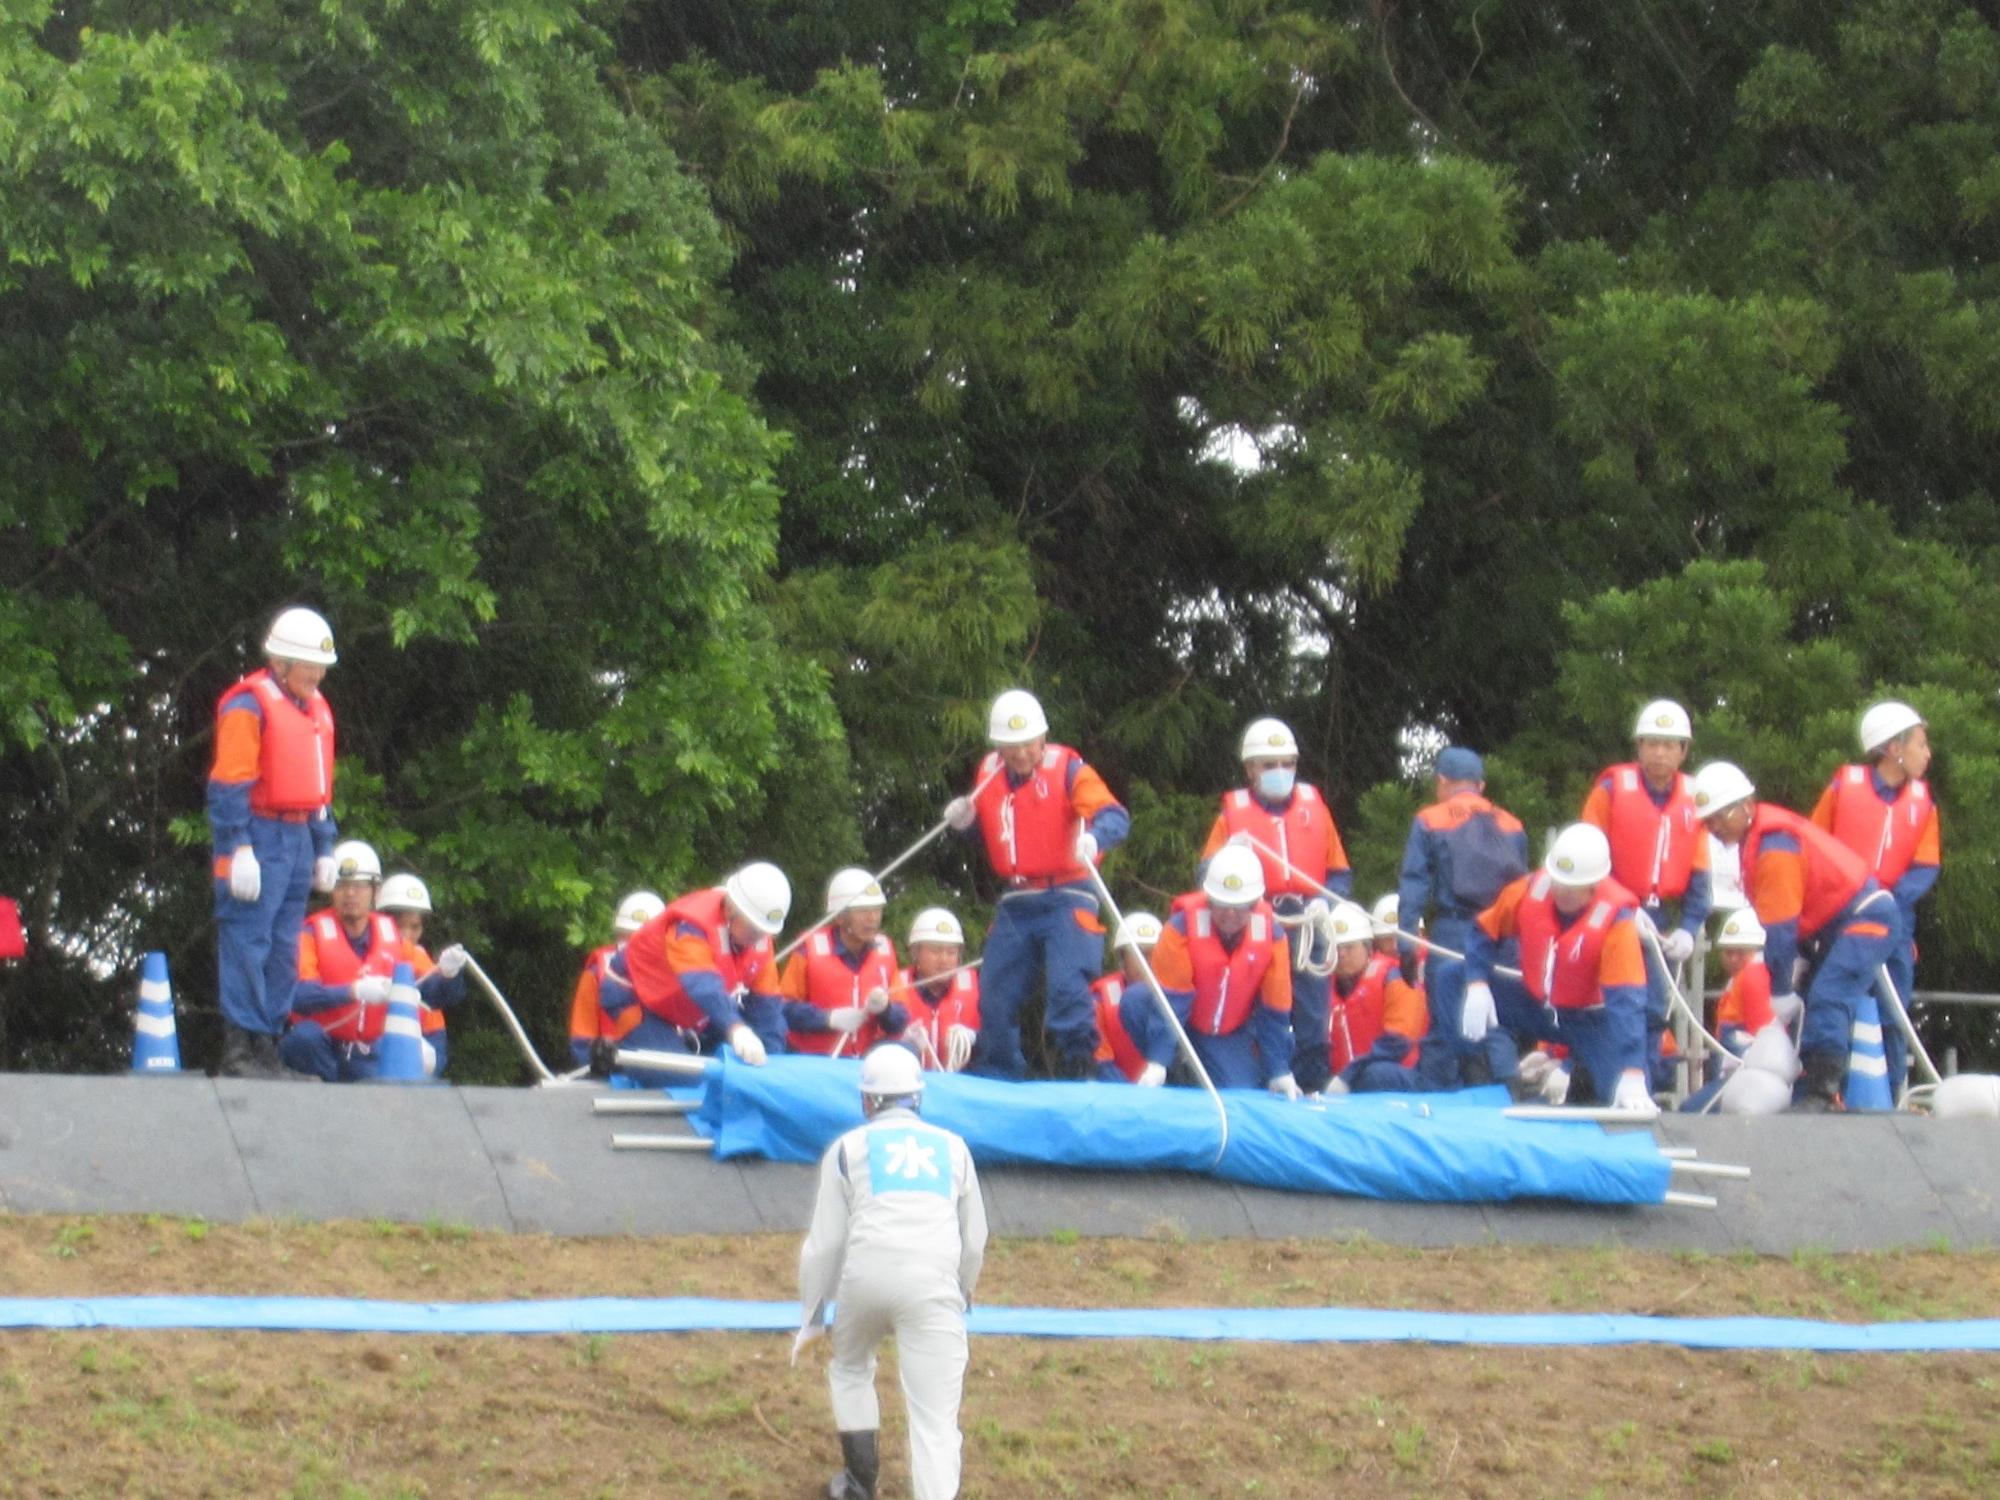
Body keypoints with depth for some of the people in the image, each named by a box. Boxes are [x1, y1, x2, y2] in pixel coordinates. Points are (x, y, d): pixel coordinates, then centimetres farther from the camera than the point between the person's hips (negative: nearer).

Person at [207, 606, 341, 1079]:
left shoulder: (316, 710, 17)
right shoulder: (249, 705, -10)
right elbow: (228, 785, -14)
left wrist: (325, 849, 20)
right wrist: (238, 848, -19)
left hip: (298, 839, 9)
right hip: (259, 838, -9)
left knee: (284, 949, 9)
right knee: (247, 942, -10)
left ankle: (267, 1045, 13)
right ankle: (239, 1049, -10)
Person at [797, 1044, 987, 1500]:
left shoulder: (848, 1149, 12)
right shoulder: (952, 1148, 19)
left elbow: (825, 1242, 9)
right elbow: (974, 1240, 23)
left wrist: (811, 1318, 17)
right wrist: (961, 1298, 40)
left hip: (865, 1279, 0)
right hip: (934, 1286, 0)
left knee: (850, 1369, 28)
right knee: (934, 1415, -4)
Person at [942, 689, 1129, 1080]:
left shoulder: (1067, 770, -9)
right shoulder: (989, 774, 8)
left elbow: (1114, 816, -21)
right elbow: (983, 828, 21)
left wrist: (1093, 837, -42)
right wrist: (963, 819, -2)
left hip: (1064, 900, -6)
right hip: (1014, 904, 6)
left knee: (1067, 989, -19)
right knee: (996, 998, 10)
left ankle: (1078, 1074, -12)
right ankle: (994, 1082, 23)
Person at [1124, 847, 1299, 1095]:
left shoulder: (1271, 934, -18)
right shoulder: (1183, 926, -26)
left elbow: (1274, 1011, -9)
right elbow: (1170, 999, -27)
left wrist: (1279, 1071, -9)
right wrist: (1157, 1062, -36)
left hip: (1230, 1035, 2)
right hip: (1183, 1021, -2)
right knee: (1137, 1004, -32)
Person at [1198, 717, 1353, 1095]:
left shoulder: (1314, 806, 12)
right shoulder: (1233, 811, 9)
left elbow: (1340, 874, 14)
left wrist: (1325, 902, -6)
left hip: (1305, 930, 1)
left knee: (1312, 1017, 0)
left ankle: (1312, 1089, 6)